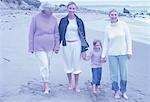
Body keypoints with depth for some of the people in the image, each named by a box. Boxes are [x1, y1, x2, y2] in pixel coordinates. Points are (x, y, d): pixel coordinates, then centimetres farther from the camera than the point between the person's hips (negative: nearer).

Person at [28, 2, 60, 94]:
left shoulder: (53, 19, -2)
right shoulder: (36, 18, -11)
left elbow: (56, 33, 4)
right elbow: (31, 33, -6)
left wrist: (57, 46, -1)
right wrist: (31, 48, -4)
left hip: (50, 46, 3)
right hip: (39, 46, -3)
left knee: (47, 65, 12)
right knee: (44, 65, -10)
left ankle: (46, 84, 28)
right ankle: (46, 87, 2)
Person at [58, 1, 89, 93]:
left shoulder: (79, 21, 2)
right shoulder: (63, 20, 2)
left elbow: (83, 35, 4)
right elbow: (59, 33, 8)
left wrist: (84, 49, 0)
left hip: (76, 44, 0)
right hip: (66, 44, 1)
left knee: (76, 64, 2)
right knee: (68, 64, 8)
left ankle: (77, 85, 16)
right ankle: (70, 83, 25)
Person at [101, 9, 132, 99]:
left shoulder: (123, 24, -3)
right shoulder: (108, 28, 1)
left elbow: (128, 38, -1)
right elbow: (106, 42, 5)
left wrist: (129, 51, -5)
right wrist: (103, 55, 4)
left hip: (123, 53, -1)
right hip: (112, 54, 1)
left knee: (124, 73, 5)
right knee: (114, 74, 6)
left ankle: (124, 91, 21)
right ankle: (116, 91, 23)